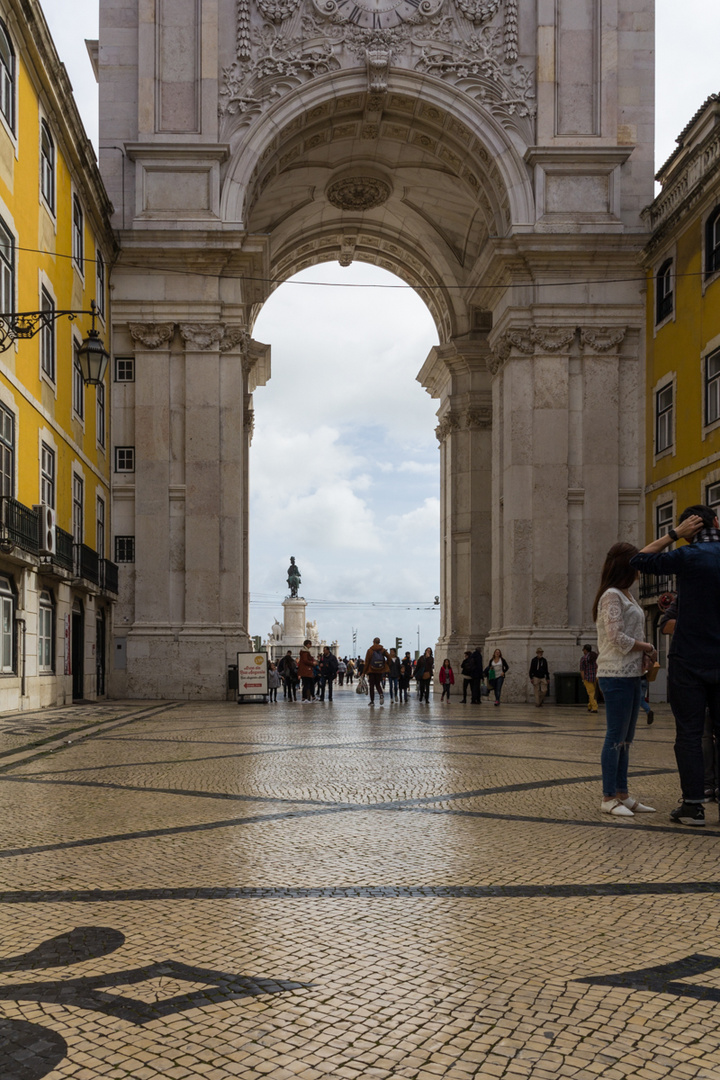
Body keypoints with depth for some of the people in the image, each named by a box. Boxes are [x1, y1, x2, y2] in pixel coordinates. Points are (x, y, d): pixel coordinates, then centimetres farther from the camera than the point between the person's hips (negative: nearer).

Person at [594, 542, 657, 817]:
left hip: (631, 675, 9)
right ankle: (608, 798, 0)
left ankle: (622, 795, 17)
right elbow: (616, 637, -18)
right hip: (616, 675, -9)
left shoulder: (626, 595, 18)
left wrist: (645, 652, 2)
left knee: (625, 739, 11)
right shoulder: (612, 596, -11)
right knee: (616, 738, -5)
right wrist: (645, 647, -5)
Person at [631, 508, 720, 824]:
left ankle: (693, 805, 2)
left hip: (689, 661, -4)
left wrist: (674, 534, 2)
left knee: (689, 733, 1)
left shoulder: (689, 557, -11)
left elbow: (640, 560, 0)